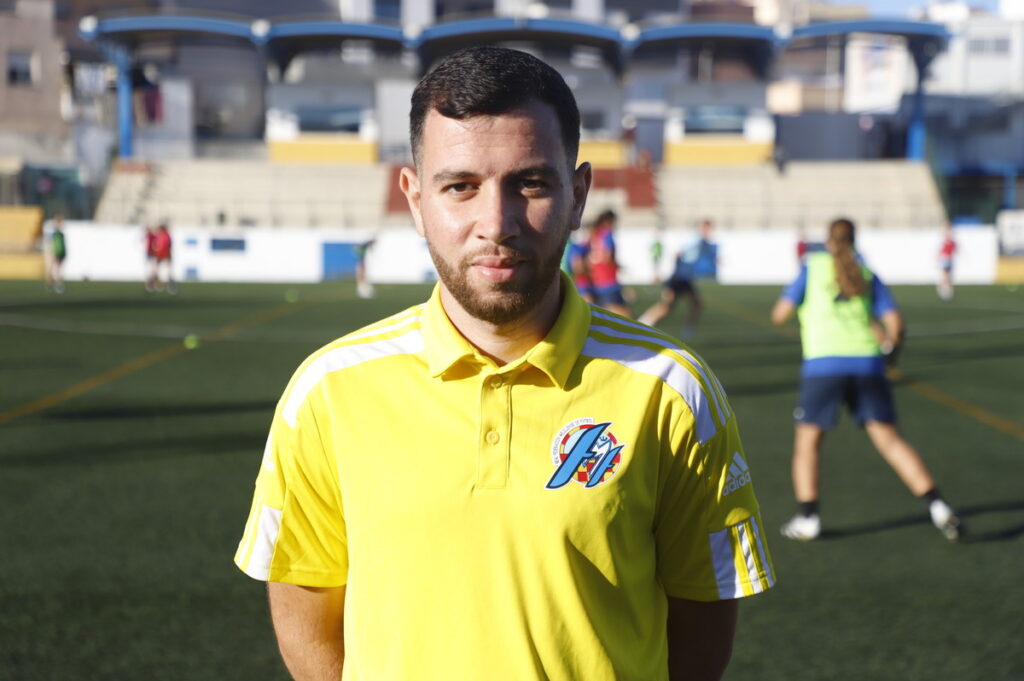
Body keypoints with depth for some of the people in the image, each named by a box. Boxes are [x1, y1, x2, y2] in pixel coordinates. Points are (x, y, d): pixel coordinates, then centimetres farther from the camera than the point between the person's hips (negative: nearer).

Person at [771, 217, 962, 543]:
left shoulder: (812, 267, 8)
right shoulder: (867, 274, 15)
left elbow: (780, 314, 4)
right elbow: (894, 321, 6)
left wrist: (792, 296, 25)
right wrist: (889, 344, 26)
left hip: (823, 364, -3)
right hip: (867, 362, 3)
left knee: (807, 440, 10)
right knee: (889, 439, 4)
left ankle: (807, 519, 4)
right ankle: (937, 507, -6)